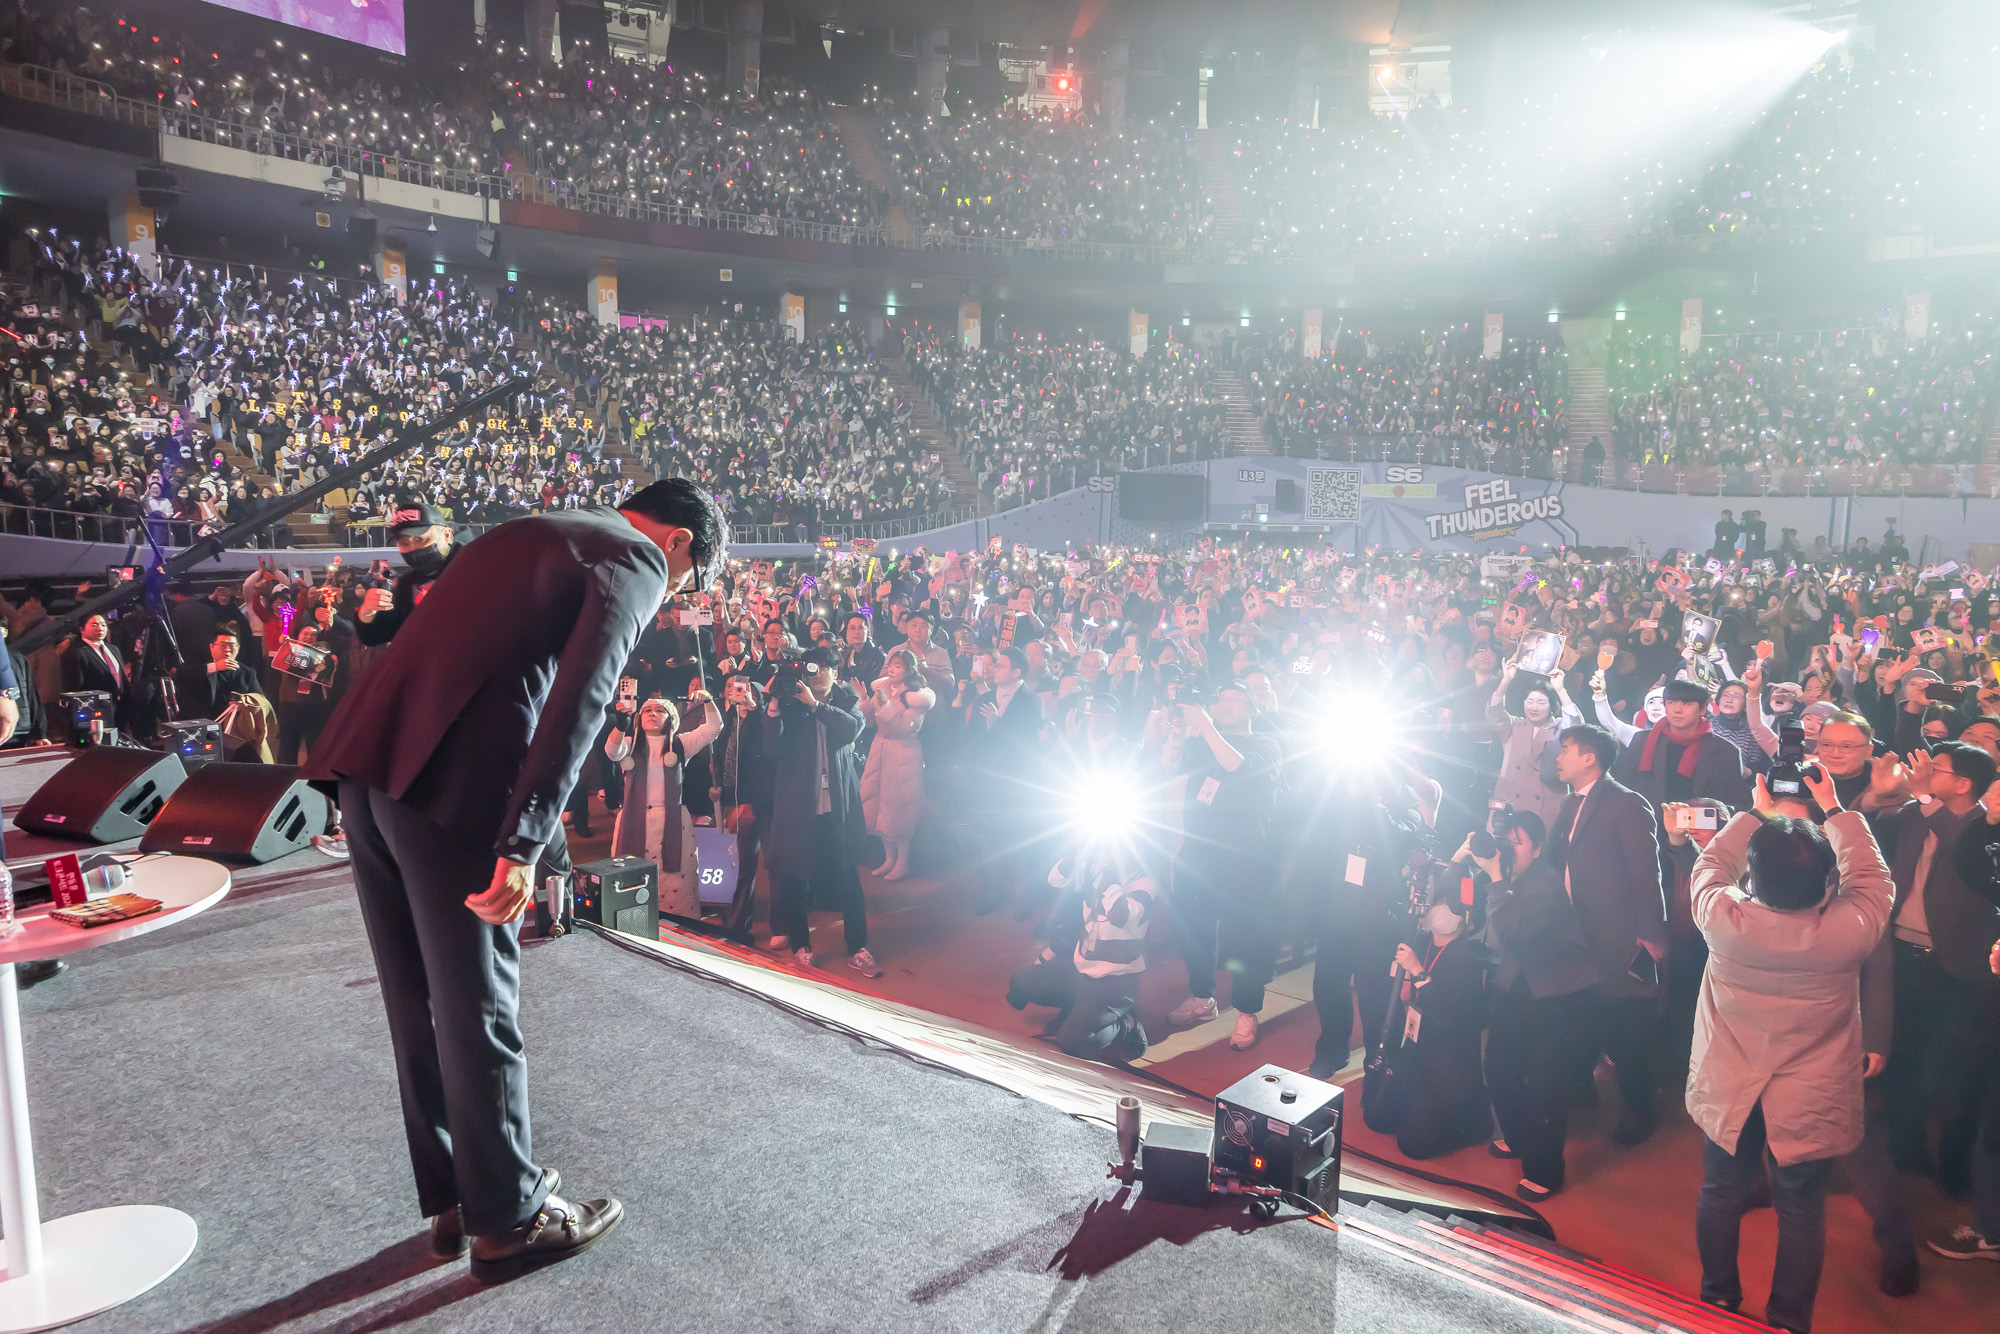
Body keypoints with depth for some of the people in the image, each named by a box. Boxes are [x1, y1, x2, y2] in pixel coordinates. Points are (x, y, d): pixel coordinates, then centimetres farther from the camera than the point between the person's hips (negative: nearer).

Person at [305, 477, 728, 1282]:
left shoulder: (535, 534, 26)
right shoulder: (634, 560, -1)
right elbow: (580, 694, -17)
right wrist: (524, 842, -23)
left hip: (369, 761, 9)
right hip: (451, 784, -9)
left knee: (418, 1003, 17)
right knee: (478, 1006, 4)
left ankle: (451, 1199, 32)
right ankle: (506, 1219, 20)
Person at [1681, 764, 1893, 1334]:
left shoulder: (1723, 918, -24)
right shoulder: (1848, 931, -26)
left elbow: (1710, 864, -1)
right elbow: (1871, 877, -5)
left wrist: (1757, 811, 5)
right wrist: (1834, 808, 1)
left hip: (1727, 1095, 1)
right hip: (1809, 1104, -1)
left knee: (1721, 1195, 22)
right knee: (1802, 1212, 17)